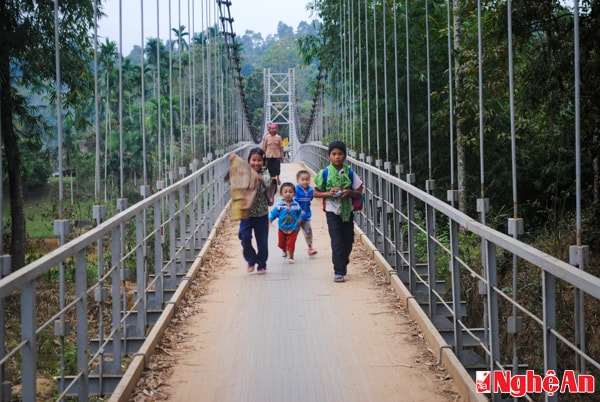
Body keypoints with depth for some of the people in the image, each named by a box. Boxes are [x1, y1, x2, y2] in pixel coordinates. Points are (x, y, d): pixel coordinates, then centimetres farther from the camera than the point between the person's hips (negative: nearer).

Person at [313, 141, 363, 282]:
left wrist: (350, 192, -18)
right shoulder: (324, 173, -5)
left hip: (347, 210, 3)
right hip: (332, 211, -2)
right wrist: (328, 193, -17)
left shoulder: (349, 173, -1)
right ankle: (338, 272, -2)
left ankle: (343, 263, 38)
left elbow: (359, 193, 2)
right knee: (337, 242, -7)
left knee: (348, 240, 12)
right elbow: (316, 193, 1)